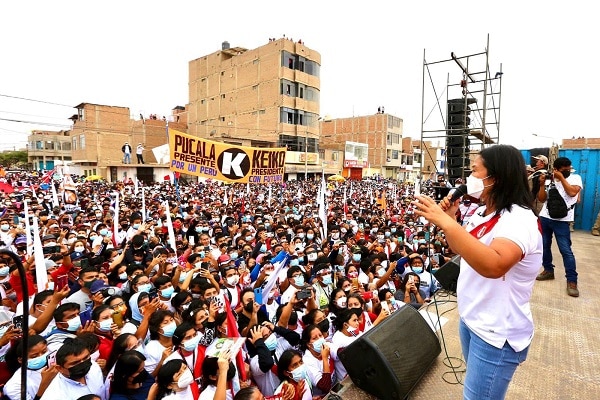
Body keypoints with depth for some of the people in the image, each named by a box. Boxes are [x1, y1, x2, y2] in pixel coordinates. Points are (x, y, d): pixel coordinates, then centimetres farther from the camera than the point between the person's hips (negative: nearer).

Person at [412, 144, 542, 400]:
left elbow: (494, 265, -44)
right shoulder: (483, 212, 2)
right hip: (470, 318, 9)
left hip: (497, 333, -8)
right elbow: (461, 249, 14)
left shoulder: (519, 219, -25)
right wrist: (450, 218, -2)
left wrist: (446, 223, -45)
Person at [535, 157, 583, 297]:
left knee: (566, 250, -5)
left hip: (561, 220, -4)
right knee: (544, 245, 12)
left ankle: (572, 281, 4)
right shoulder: (549, 180, 7)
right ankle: (548, 271, 28)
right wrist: (542, 184, -8)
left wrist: (561, 177, -14)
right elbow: (541, 199, 3)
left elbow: (572, 192, -19)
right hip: (544, 217, 4)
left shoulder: (575, 178, 0)